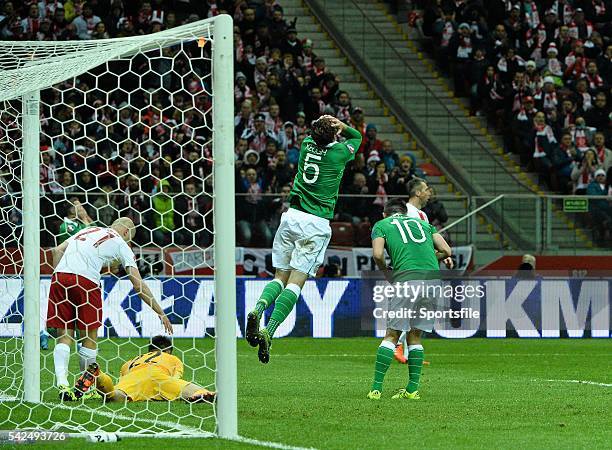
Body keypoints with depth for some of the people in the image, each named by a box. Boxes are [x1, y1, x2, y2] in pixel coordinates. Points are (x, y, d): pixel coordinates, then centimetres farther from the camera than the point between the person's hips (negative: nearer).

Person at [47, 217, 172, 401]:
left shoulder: (89, 230, 30)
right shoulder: (121, 244, 16)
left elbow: (57, 250, 21)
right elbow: (138, 285, 12)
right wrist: (160, 313, 16)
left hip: (60, 275, 4)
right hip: (85, 279, -4)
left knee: (64, 335, 6)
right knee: (90, 336, 12)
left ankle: (61, 383, -11)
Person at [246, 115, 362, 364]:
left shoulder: (307, 145, 7)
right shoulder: (338, 153, -2)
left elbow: (315, 135, 32)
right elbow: (357, 137, 20)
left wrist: (326, 125, 13)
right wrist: (341, 125, 6)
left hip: (291, 216, 4)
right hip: (316, 224, -4)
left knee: (280, 276, 11)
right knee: (296, 282, -8)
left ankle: (258, 309, -19)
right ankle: (268, 332, -23)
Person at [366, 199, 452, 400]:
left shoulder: (381, 225, 17)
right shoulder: (423, 224, 27)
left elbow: (378, 254, 0)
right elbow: (446, 251, 17)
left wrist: (386, 272, 18)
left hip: (407, 279, -3)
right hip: (433, 277, 3)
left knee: (392, 335, 4)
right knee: (415, 336, 14)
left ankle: (376, 388, -2)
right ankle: (413, 389, 10)